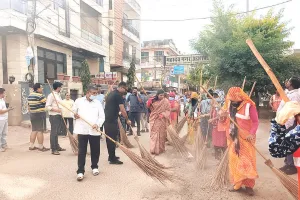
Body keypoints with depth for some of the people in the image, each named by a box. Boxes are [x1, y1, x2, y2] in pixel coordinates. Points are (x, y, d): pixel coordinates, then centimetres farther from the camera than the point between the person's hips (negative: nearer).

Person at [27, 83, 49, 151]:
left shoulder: (30, 95, 12)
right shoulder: (40, 95, -16)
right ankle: (41, 147, 4)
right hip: (40, 115, -9)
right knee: (40, 131, -2)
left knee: (34, 130, 14)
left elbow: (29, 105, 17)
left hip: (32, 114, 9)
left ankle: (31, 146, 18)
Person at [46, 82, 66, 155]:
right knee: (53, 132, -4)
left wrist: (61, 111, 16)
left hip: (59, 116, 9)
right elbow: (47, 106, -17)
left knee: (57, 132, 15)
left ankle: (57, 146, 25)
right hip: (54, 116, -8)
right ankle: (53, 149, 1)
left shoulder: (58, 95, 15)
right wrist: (56, 110, -23)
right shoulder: (51, 95, -11)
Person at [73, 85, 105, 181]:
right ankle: (80, 171, 9)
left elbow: (102, 116, 3)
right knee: (81, 152, 1)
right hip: (82, 130, -1)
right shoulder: (79, 101, 5)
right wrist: (75, 115, -7)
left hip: (95, 131, 1)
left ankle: (94, 167, 31)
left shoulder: (98, 103, 7)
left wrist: (98, 124, -14)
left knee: (95, 150, 10)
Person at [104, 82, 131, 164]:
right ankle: (112, 159, 2)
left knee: (109, 138, 15)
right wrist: (127, 120, -5)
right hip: (112, 120, -10)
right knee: (113, 139, -4)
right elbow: (122, 110, -14)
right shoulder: (118, 95, -12)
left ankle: (111, 156, 25)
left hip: (106, 119, 10)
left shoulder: (111, 93, 17)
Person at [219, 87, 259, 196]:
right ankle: (237, 183, 22)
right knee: (234, 161, 10)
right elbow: (224, 123, 8)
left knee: (246, 162, 0)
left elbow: (255, 122, -11)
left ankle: (249, 185, 14)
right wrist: (222, 116, -14)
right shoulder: (228, 105, 3)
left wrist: (252, 134, -26)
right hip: (233, 138, 5)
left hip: (245, 139, -5)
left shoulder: (249, 105, -13)